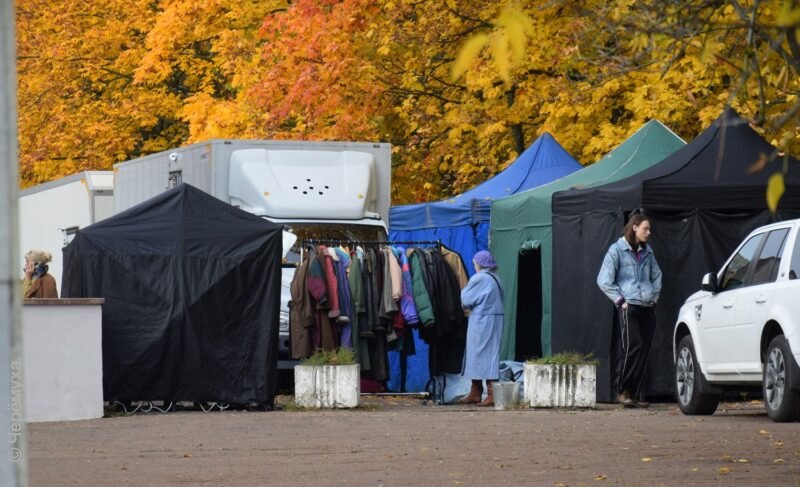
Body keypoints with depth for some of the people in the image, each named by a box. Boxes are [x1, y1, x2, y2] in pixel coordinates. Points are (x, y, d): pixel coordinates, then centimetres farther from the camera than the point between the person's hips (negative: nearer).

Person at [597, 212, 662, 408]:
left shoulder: (647, 251, 17)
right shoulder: (617, 250, -1)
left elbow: (656, 275, 29)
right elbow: (604, 280, -3)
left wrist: (654, 296, 15)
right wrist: (620, 300, -6)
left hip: (648, 308, 6)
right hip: (629, 307, -6)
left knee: (644, 350, 2)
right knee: (633, 346, -17)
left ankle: (635, 394, 6)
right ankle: (623, 391, -9)